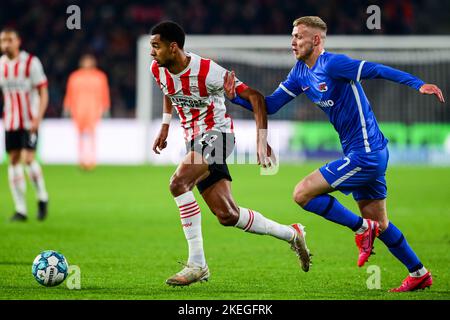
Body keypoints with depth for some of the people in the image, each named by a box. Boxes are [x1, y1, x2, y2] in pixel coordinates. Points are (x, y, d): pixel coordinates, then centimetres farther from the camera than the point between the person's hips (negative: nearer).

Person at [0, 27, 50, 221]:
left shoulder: (31, 63, -8)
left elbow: (43, 93, -7)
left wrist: (38, 118, -17)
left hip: (30, 121, -4)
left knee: (28, 159, -14)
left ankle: (42, 198, 9)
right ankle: (20, 209, 7)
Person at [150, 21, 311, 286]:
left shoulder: (206, 71, -23)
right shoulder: (158, 70, -3)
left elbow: (255, 96, -20)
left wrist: (262, 141, -26)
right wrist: (164, 128, 18)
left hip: (217, 134, -7)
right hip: (194, 140, 7)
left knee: (178, 183, -29)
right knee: (227, 215, 5)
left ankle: (197, 264, -23)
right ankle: (291, 234, 26)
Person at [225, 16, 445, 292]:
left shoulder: (332, 64, -16)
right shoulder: (300, 73, 10)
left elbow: (376, 70, -22)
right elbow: (269, 105, 13)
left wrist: (418, 84, -32)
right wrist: (236, 96, 0)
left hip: (365, 154, -10)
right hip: (365, 155, 10)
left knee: (303, 193, -12)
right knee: (379, 223, 15)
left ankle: (361, 228, -1)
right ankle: (419, 274, 26)